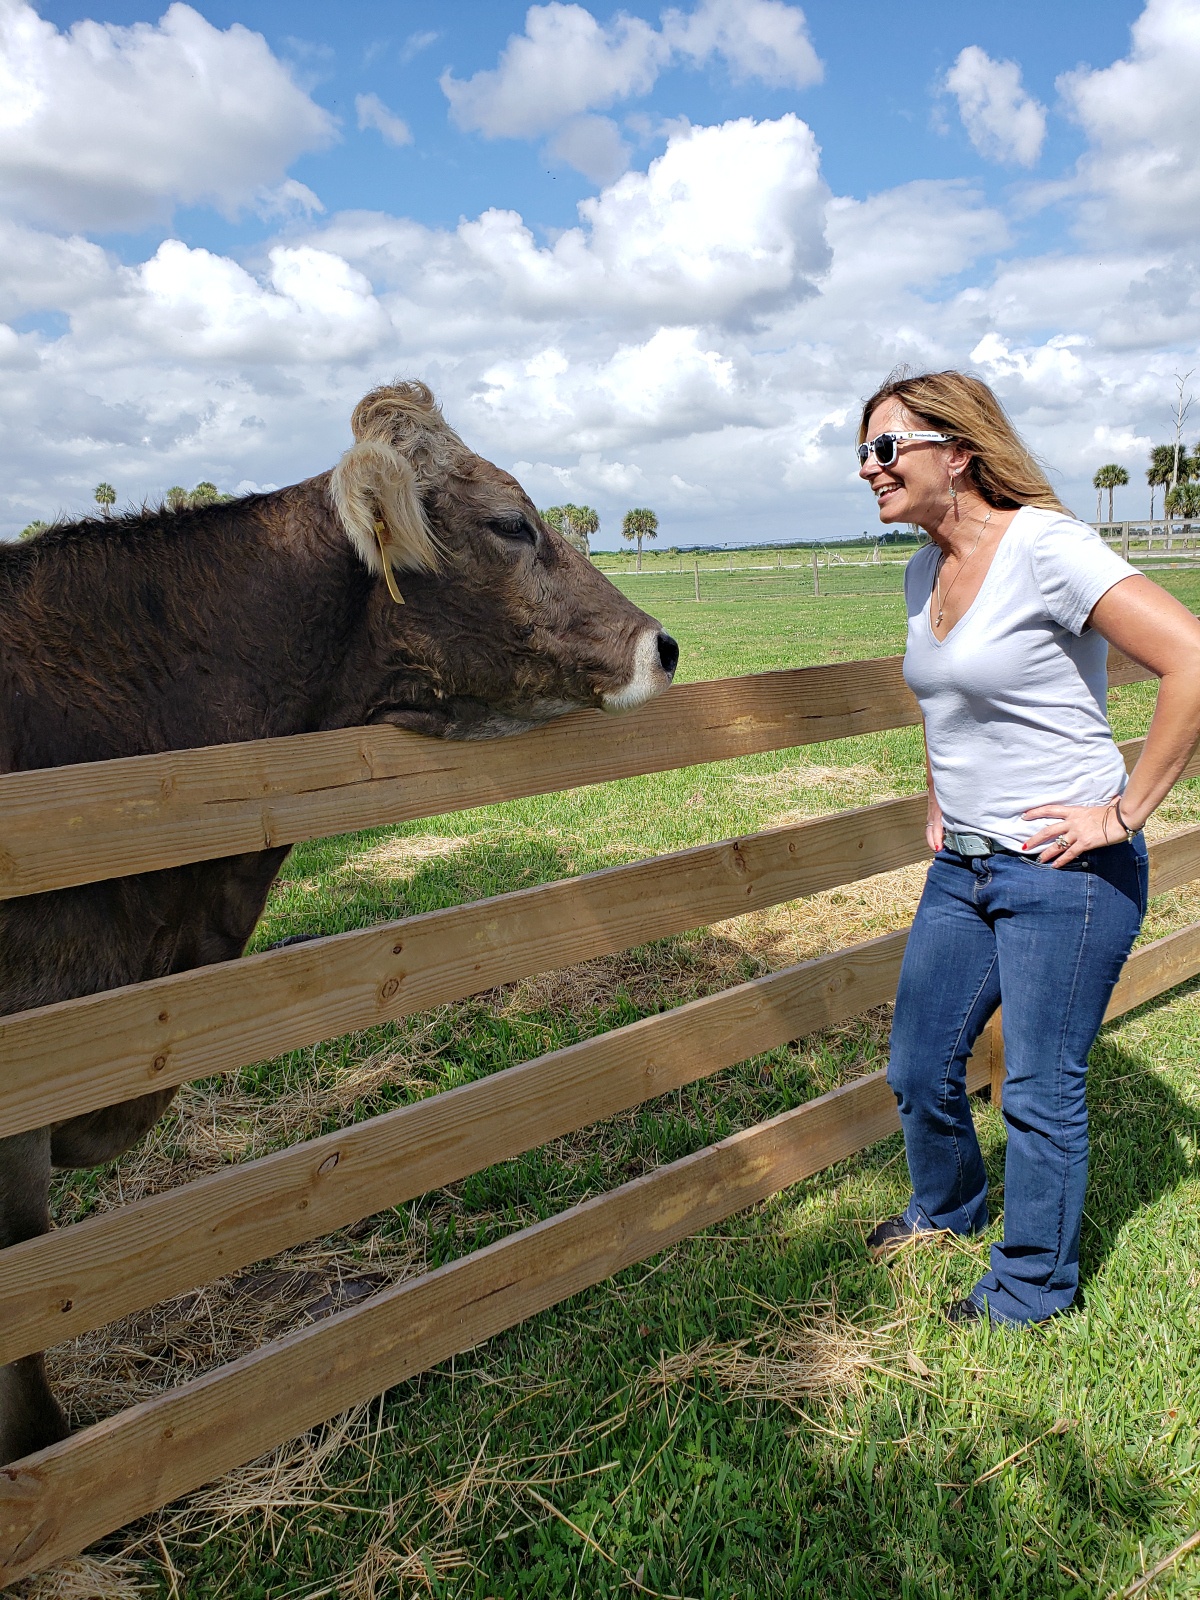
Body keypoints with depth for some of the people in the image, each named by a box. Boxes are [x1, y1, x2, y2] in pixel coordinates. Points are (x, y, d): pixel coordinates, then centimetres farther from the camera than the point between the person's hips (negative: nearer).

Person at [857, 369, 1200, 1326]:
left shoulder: (1044, 548, -17)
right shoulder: (925, 572, 8)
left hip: (1065, 871, -8)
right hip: (963, 865, 8)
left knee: (1041, 1092, 6)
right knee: (919, 1068, 16)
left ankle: (1035, 1285, 29)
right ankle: (947, 1207, 45)